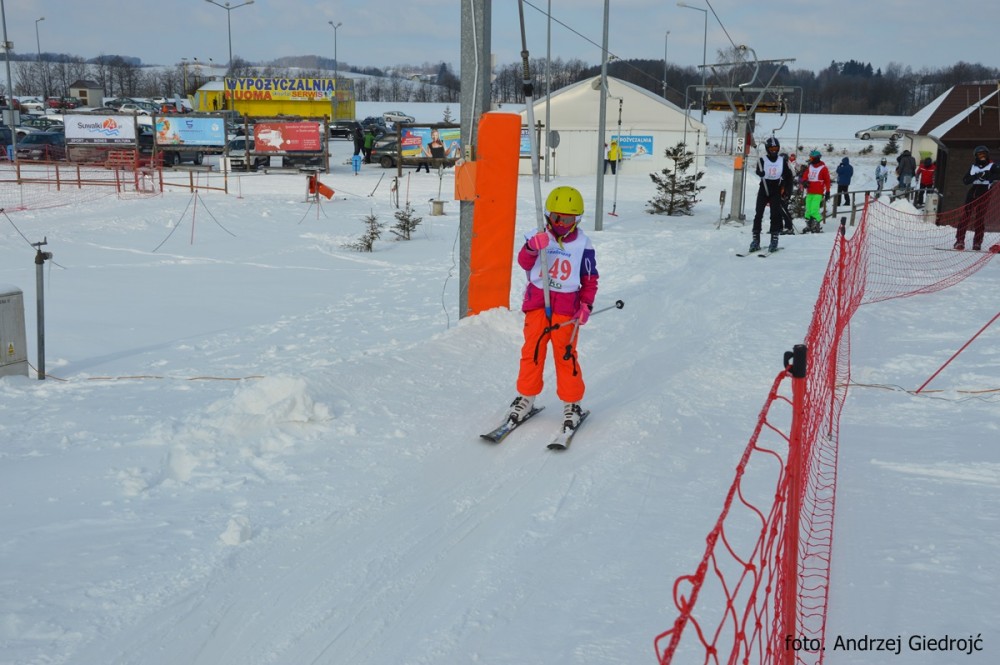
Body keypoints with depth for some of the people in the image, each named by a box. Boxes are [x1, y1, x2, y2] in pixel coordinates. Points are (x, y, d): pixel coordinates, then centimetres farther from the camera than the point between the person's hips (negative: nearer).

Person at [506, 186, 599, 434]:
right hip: (537, 302, 1)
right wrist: (532, 248, -33)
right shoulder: (537, 238, 2)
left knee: (566, 355, -1)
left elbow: (590, 279, 8)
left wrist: (586, 305, -5)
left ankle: (572, 403, 12)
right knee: (532, 351, 3)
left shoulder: (582, 245, 3)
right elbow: (524, 263, -12)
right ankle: (526, 397, 18)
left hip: (567, 307, -1)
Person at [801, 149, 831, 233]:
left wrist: (827, 192, -3)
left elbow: (827, 181, -1)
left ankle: (816, 226, -6)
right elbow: (805, 175, 13)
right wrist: (804, 181, -11)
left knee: (814, 210, -15)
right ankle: (808, 226, 14)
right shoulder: (809, 167, 13)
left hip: (818, 193, -6)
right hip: (809, 193, 6)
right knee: (808, 210, 5)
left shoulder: (823, 168, -3)